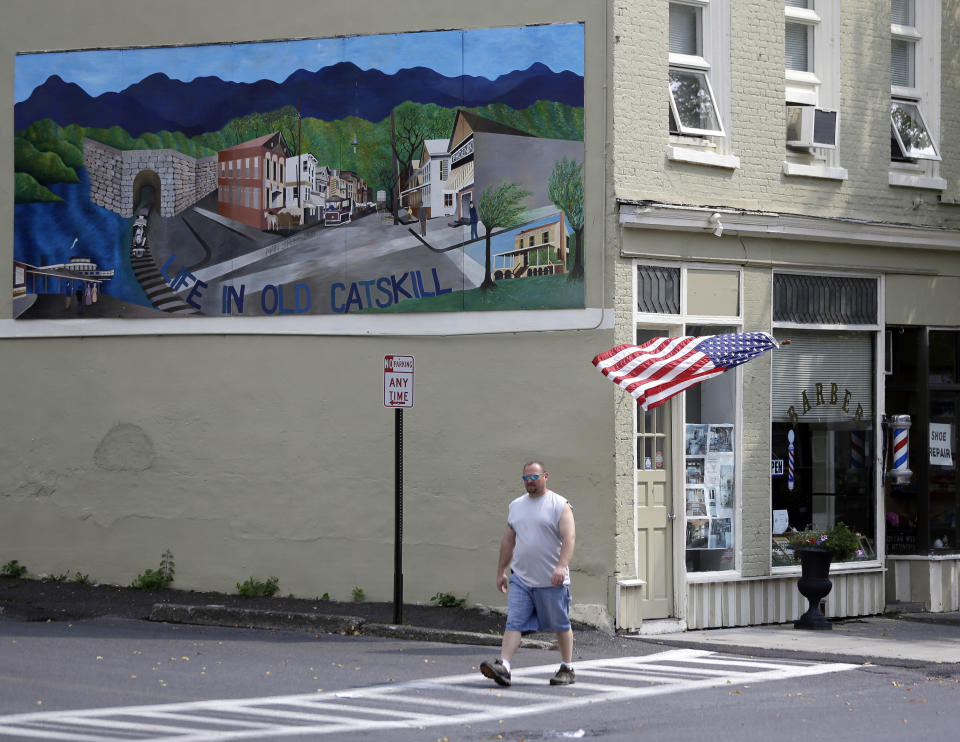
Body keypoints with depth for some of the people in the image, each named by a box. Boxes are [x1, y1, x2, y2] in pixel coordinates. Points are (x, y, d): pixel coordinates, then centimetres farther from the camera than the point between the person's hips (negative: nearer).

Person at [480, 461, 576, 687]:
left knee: (560, 625, 7)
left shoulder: (559, 505, -6)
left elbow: (569, 538, -16)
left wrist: (562, 566, -29)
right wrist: (501, 571, 18)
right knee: (514, 623, -8)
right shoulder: (516, 506, 13)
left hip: (552, 581, -5)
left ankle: (567, 668, 20)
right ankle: (503, 667, -18)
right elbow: (508, 541, 20)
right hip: (520, 579, 5)